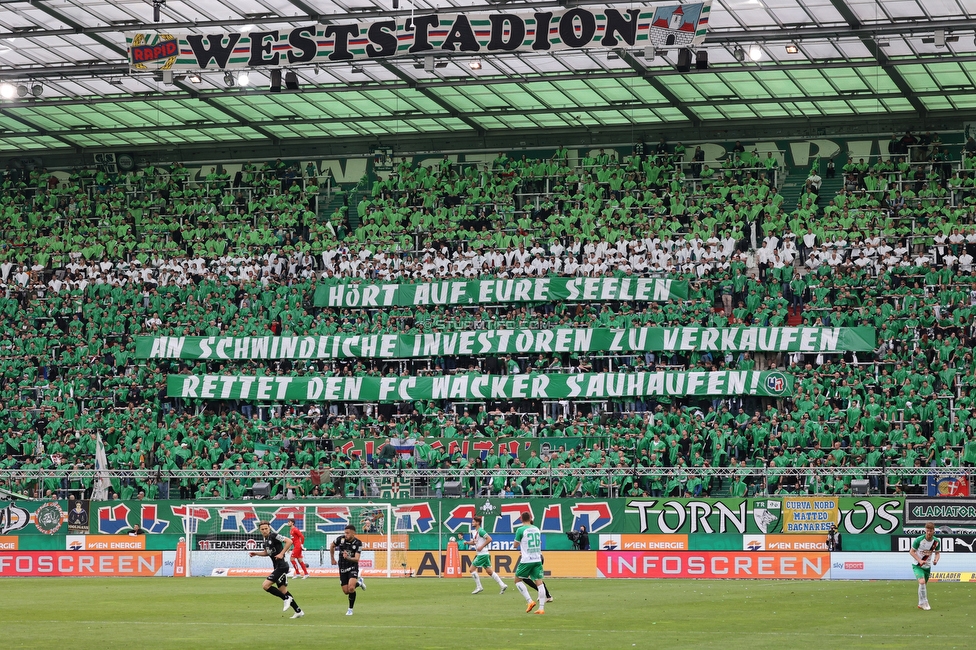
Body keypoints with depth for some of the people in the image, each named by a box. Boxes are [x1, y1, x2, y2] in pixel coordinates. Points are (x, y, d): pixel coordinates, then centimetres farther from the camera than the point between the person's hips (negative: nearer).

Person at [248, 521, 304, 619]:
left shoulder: (274, 536, -14)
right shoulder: (263, 539, 13)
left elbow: (289, 541, -21)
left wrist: (281, 554, -22)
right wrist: (256, 553, 13)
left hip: (281, 566, -10)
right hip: (277, 567, 10)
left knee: (266, 585, -14)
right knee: (282, 590, 10)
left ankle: (286, 598, -4)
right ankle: (298, 611, 16)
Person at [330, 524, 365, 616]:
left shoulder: (358, 543, -16)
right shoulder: (340, 539, -10)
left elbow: (357, 559, -25)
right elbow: (332, 546, 11)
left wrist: (348, 558, -43)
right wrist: (332, 559, 16)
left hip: (353, 568, -3)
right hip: (342, 568, 3)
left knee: (351, 588, -24)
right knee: (346, 591, 2)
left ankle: (350, 609, -3)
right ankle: (359, 582, 35)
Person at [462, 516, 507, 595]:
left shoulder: (480, 531, -14)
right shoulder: (474, 532, 15)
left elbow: (489, 539, -20)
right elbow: (474, 542, 26)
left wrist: (481, 547, -20)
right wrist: (467, 542, 7)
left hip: (482, 554, -10)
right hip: (479, 554, 10)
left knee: (472, 569, -6)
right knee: (489, 571, 10)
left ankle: (478, 587, -1)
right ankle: (503, 585, 9)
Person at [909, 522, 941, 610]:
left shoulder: (936, 541, -8)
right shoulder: (919, 540, -19)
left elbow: (937, 553, 7)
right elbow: (911, 552, -11)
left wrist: (936, 560, -15)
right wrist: (920, 561, -22)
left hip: (927, 566, 5)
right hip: (917, 565, -5)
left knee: (924, 585, 13)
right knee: (922, 581, -24)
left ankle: (920, 604, 27)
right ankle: (924, 603, -17)